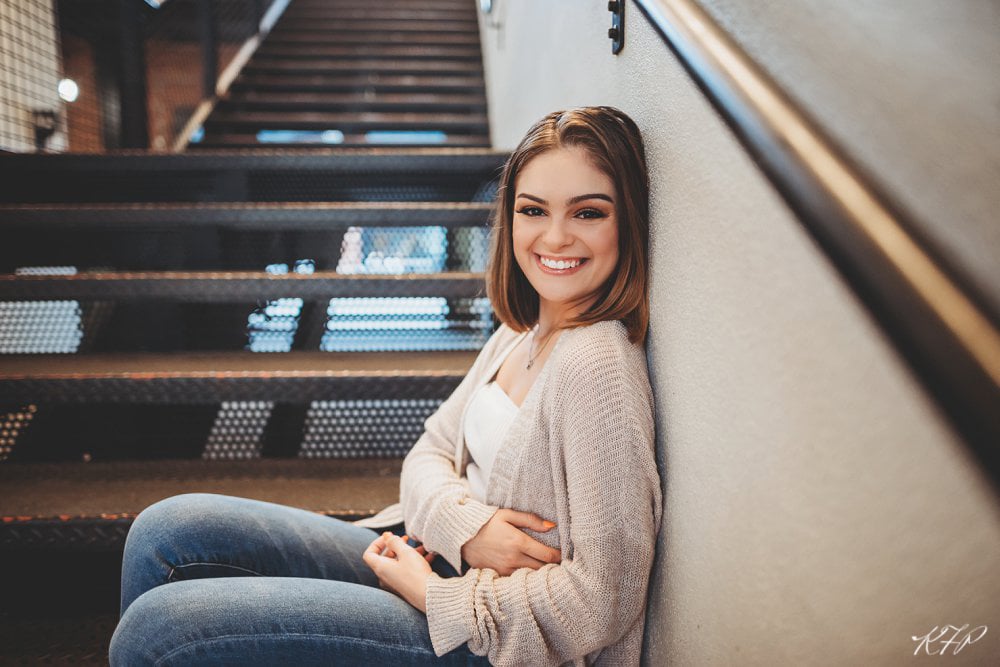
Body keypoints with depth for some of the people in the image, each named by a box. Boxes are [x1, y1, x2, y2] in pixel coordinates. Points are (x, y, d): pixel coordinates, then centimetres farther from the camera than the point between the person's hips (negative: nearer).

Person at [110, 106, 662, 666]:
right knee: (168, 530, 1)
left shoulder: (594, 364, -22)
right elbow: (429, 453, 9)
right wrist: (466, 522, -15)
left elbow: (599, 601, -23)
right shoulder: (522, 331, 5)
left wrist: (427, 589, -13)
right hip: (435, 558, 8)